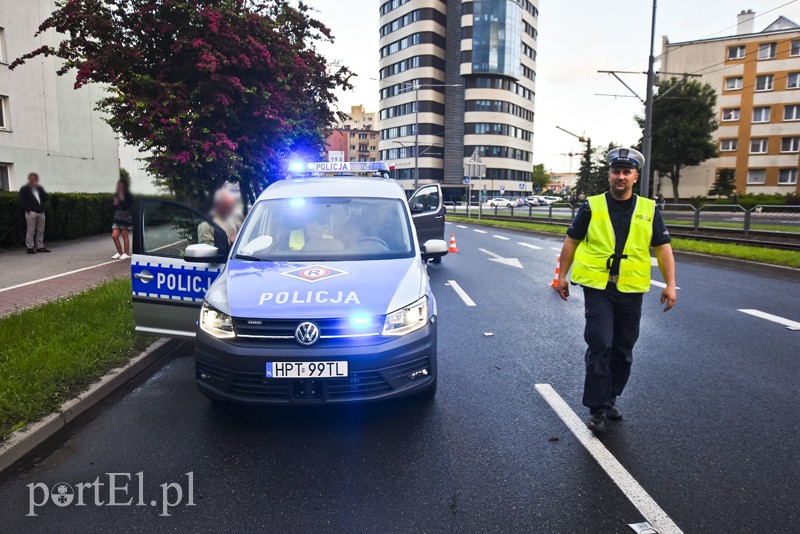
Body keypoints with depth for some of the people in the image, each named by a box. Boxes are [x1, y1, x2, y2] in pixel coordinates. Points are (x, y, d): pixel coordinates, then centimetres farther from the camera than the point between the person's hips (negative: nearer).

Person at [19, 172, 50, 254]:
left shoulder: (40, 188, 20)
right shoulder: (24, 189, 4)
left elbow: (45, 198, 8)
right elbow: (22, 201, -3)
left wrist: (39, 188, -1)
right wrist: (28, 210, -14)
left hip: (41, 212, 5)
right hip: (31, 213, -5)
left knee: (40, 231, 6)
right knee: (30, 231, -5)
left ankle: (40, 247, 11)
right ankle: (30, 248, -2)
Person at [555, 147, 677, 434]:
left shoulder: (648, 209, 5)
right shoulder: (592, 206, 0)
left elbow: (663, 247, 6)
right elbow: (571, 241, 6)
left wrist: (670, 284, -1)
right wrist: (562, 275, 5)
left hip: (631, 291, 3)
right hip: (598, 288, -3)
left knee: (623, 351, 12)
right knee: (600, 346, -8)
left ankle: (609, 399, 29)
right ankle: (597, 408, 3)